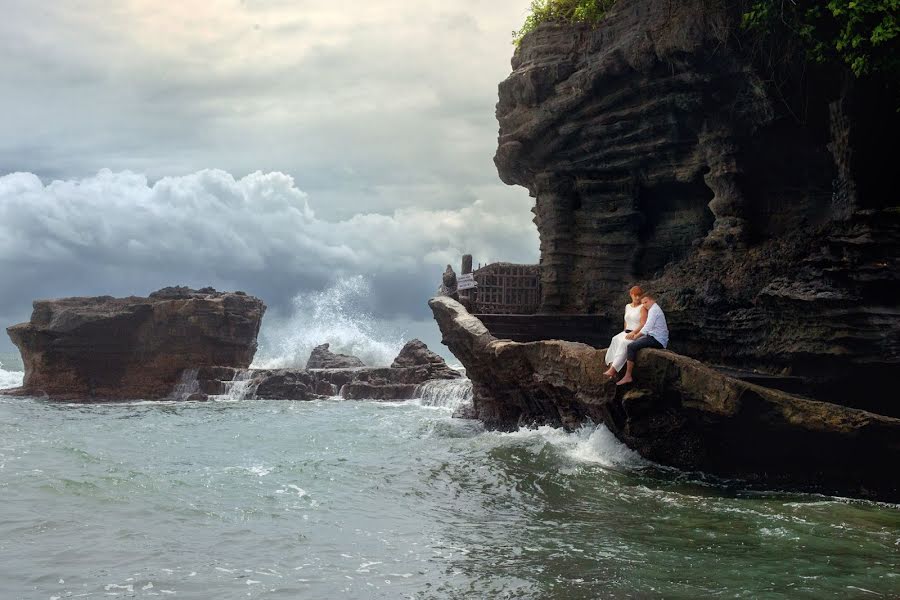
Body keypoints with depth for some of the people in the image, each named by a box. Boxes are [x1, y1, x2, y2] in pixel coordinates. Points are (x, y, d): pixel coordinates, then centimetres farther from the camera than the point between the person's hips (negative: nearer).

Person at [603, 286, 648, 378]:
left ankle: (613, 369, -42)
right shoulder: (627, 306, 19)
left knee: (624, 343, -33)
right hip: (627, 332, 7)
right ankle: (612, 365, -37)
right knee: (615, 340, -24)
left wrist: (633, 333, -21)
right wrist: (625, 332, 5)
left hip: (638, 334, -7)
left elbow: (643, 324, -11)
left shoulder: (642, 307, -2)